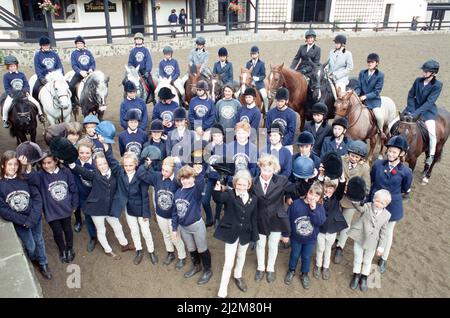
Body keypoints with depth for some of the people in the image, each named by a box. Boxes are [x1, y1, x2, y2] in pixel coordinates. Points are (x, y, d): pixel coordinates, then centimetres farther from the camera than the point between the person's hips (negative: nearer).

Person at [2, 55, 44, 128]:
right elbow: (7, 88, -6)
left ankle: (41, 115, 15)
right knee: (5, 107, -23)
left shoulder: (21, 74, 6)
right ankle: (5, 121, 0)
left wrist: (27, 92, -15)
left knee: (37, 103, -9)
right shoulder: (6, 76, -1)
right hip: (12, 95, -2)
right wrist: (12, 94, -22)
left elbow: (26, 85, 3)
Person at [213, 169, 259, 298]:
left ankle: (238, 276, 54)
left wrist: (255, 236, 4)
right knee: (228, 263, 1)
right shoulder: (229, 194, -16)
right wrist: (217, 189, -60)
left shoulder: (253, 198, -4)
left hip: (245, 234, 4)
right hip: (231, 233, -4)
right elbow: (218, 198, -39)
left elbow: (253, 219, 3)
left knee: (241, 256, 26)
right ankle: (222, 292, 16)